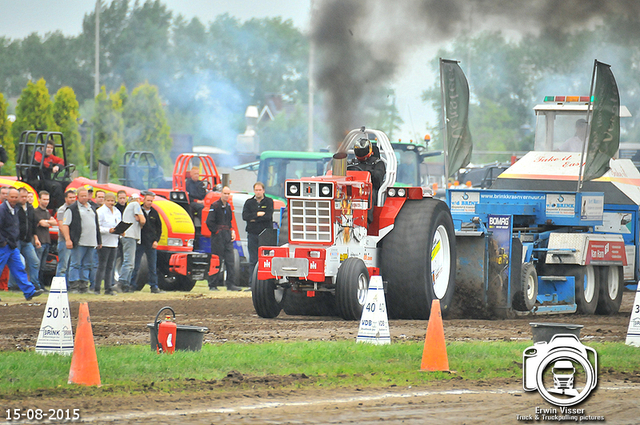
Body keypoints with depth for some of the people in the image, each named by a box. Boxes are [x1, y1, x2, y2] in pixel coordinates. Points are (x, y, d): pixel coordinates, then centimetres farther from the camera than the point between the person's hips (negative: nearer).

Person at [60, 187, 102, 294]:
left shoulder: (92, 208, 21)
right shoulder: (72, 209, 0)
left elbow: (97, 225, 27)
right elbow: (65, 225, -6)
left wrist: (99, 241, 22)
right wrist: (68, 239, -16)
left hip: (91, 243, 7)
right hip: (79, 243, -7)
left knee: (87, 266, 8)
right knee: (75, 264, -7)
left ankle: (84, 286, 11)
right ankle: (73, 286, -6)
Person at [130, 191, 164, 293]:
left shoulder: (154, 213, 10)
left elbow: (159, 228, 15)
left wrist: (156, 240, 4)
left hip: (151, 244, 3)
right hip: (139, 243, -3)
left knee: (152, 267, 5)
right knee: (135, 267, -1)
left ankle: (154, 287, 9)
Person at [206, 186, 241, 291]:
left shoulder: (228, 206, 15)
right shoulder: (215, 206, -7)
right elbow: (209, 222, -11)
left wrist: (232, 231, 12)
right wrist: (216, 231, -10)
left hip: (227, 236, 7)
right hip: (218, 236, -7)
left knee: (230, 260, 2)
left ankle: (230, 284, 3)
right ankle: (213, 285, 1)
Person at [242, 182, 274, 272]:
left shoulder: (269, 201, 5)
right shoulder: (249, 202, 11)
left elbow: (268, 216, -9)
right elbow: (244, 216, -3)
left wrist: (253, 219, -7)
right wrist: (257, 214, -13)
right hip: (252, 234, 2)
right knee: (253, 260, 3)